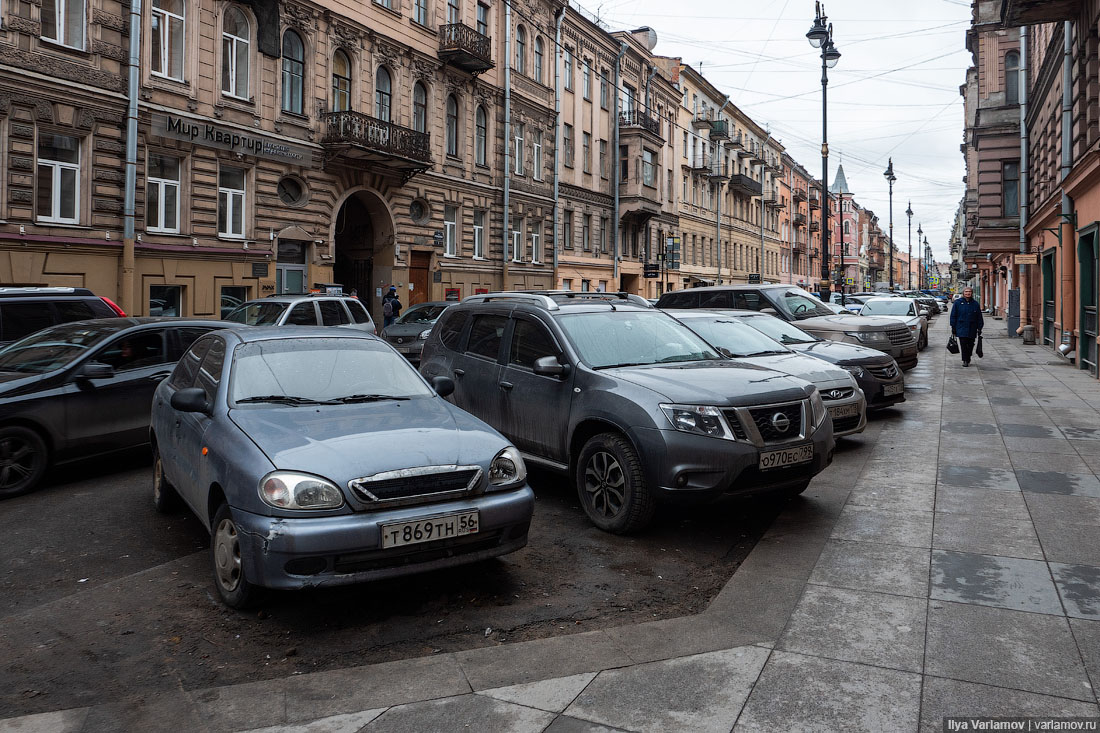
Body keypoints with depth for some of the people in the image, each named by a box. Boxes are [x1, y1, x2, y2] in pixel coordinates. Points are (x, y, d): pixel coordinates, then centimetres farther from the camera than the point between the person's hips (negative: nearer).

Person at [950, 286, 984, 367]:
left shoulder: (975, 304, 7)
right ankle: (965, 360, -5)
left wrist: (979, 328, 6)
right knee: (963, 344, -10)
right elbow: (953, 316, 4)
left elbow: (979, 317, 10)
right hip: (961, 329, -2)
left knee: (970, 345, 8)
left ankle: (968, 360, 22)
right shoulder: (958, 303, 2)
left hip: (972, 329, 2)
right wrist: (953, 327, 0)